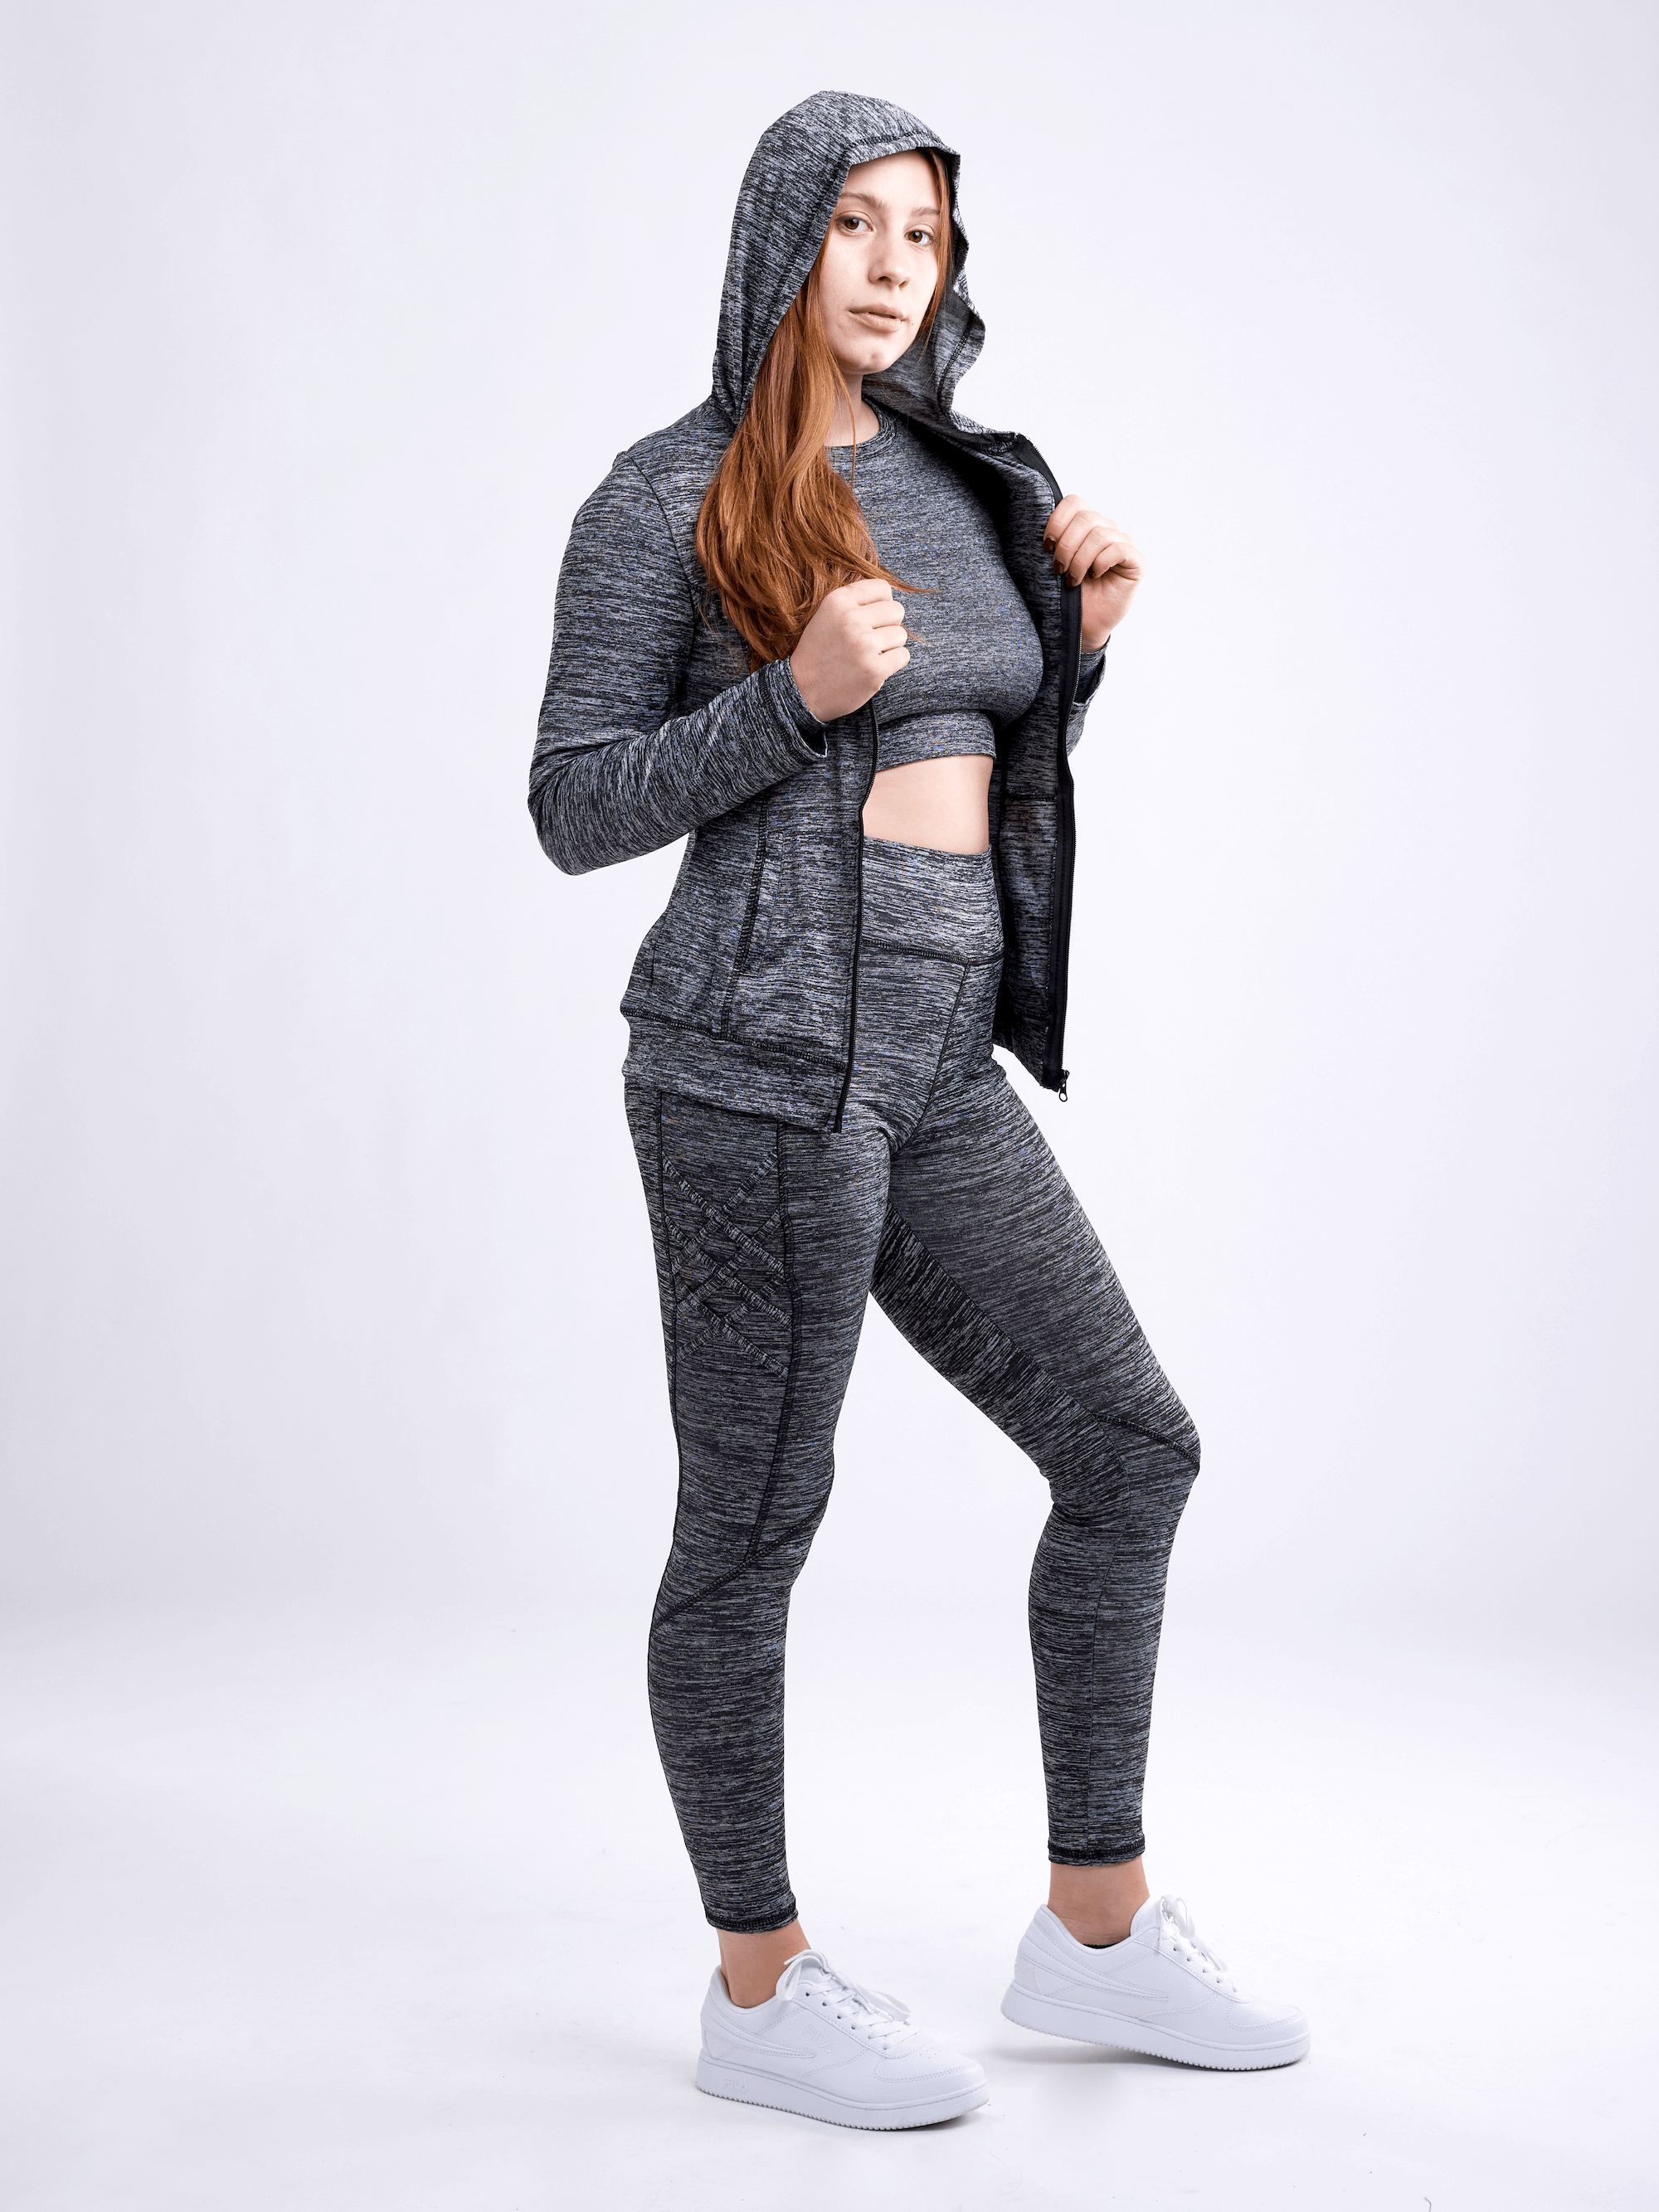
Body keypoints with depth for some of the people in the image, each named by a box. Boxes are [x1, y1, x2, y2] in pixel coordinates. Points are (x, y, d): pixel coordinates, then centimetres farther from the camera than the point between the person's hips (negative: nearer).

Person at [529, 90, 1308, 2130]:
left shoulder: (967, 481, 15)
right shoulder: (666, 500, -5)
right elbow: (576, 810, -6)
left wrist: (1080, 644, 6)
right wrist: (800, 690, -17)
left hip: (941, 1062, 8)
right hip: (764, 1053, -7)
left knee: (1130, 1446, 9)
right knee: (753, 1521, 3)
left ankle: (1095, 1932, 24)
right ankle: (760, 1992, 20)